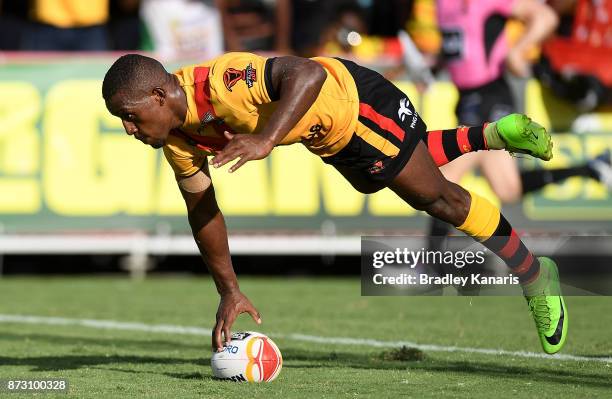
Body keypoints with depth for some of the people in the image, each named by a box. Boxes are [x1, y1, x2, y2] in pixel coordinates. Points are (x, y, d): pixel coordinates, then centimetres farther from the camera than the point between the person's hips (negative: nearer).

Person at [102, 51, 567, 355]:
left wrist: (266, 139, -57)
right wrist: (230, 292, -4)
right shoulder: (178, 139, -12)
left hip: (353, 99, -9)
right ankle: (493, 136, 44)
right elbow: (202, 212, -2)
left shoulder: (219, 82, -38)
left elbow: (307, 73, -45)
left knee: (437, 197, 1)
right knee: (372, 183, 32)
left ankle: (534, 276, 19)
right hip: (328, 137, 9)